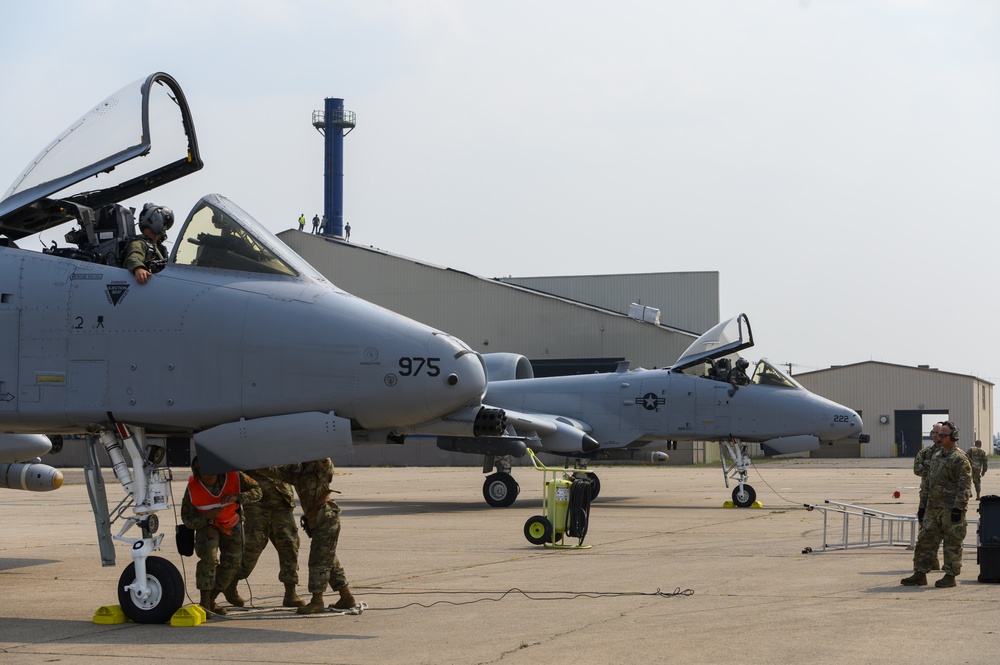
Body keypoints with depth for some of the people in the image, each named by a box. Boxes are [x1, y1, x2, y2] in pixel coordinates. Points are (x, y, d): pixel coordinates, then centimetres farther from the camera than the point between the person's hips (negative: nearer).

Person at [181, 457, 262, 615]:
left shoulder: (234, 476, -28)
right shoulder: (192, 488, -27)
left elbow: (257, 491, -21)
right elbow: (187, 519, -19)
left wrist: (237, 497, -40)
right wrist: (208, 516, -38)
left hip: (231, 523, 3)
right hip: (206, 523, -3)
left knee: (232, 563, -2)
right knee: (208, 556, -26)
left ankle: (211, 600, 16)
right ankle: (204, 602, -21)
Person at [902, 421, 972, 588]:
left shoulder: (960, 458, -9)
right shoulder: (936, 456, 17)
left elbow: (964, 486, -15)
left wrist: (958, 508, -20)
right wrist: (925, 504, 21)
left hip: (951, 509, -9)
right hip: (933, 508, 9)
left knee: (952, 543, -1)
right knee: (926, 540, 7)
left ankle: (950, 576, 5)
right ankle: (920, 574, 10)